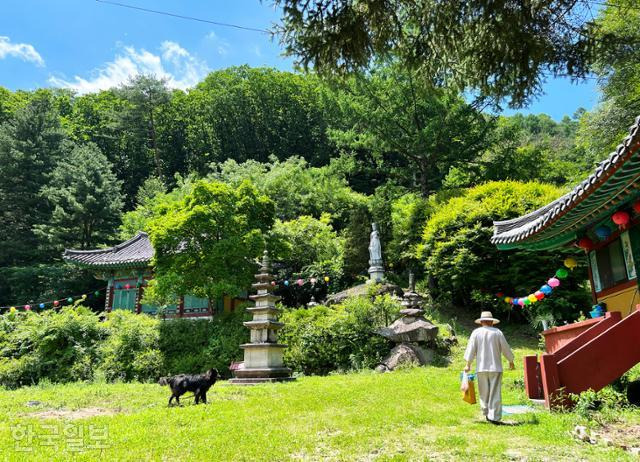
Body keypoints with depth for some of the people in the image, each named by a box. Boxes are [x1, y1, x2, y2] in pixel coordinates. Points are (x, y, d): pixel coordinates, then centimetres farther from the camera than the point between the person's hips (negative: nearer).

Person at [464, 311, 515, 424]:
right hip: (496, 367, 0)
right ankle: (494, 417, -2)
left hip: (481, 368, 1)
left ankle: (487, 413, 14)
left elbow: (471, 349, 0)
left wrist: (468, 364, 7)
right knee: (495, 393, 1)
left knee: (484, 392, 11)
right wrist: (511, 362, 22)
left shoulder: (476, 332, 1)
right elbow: (506, 349, 6)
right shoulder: (497, 332, 1)